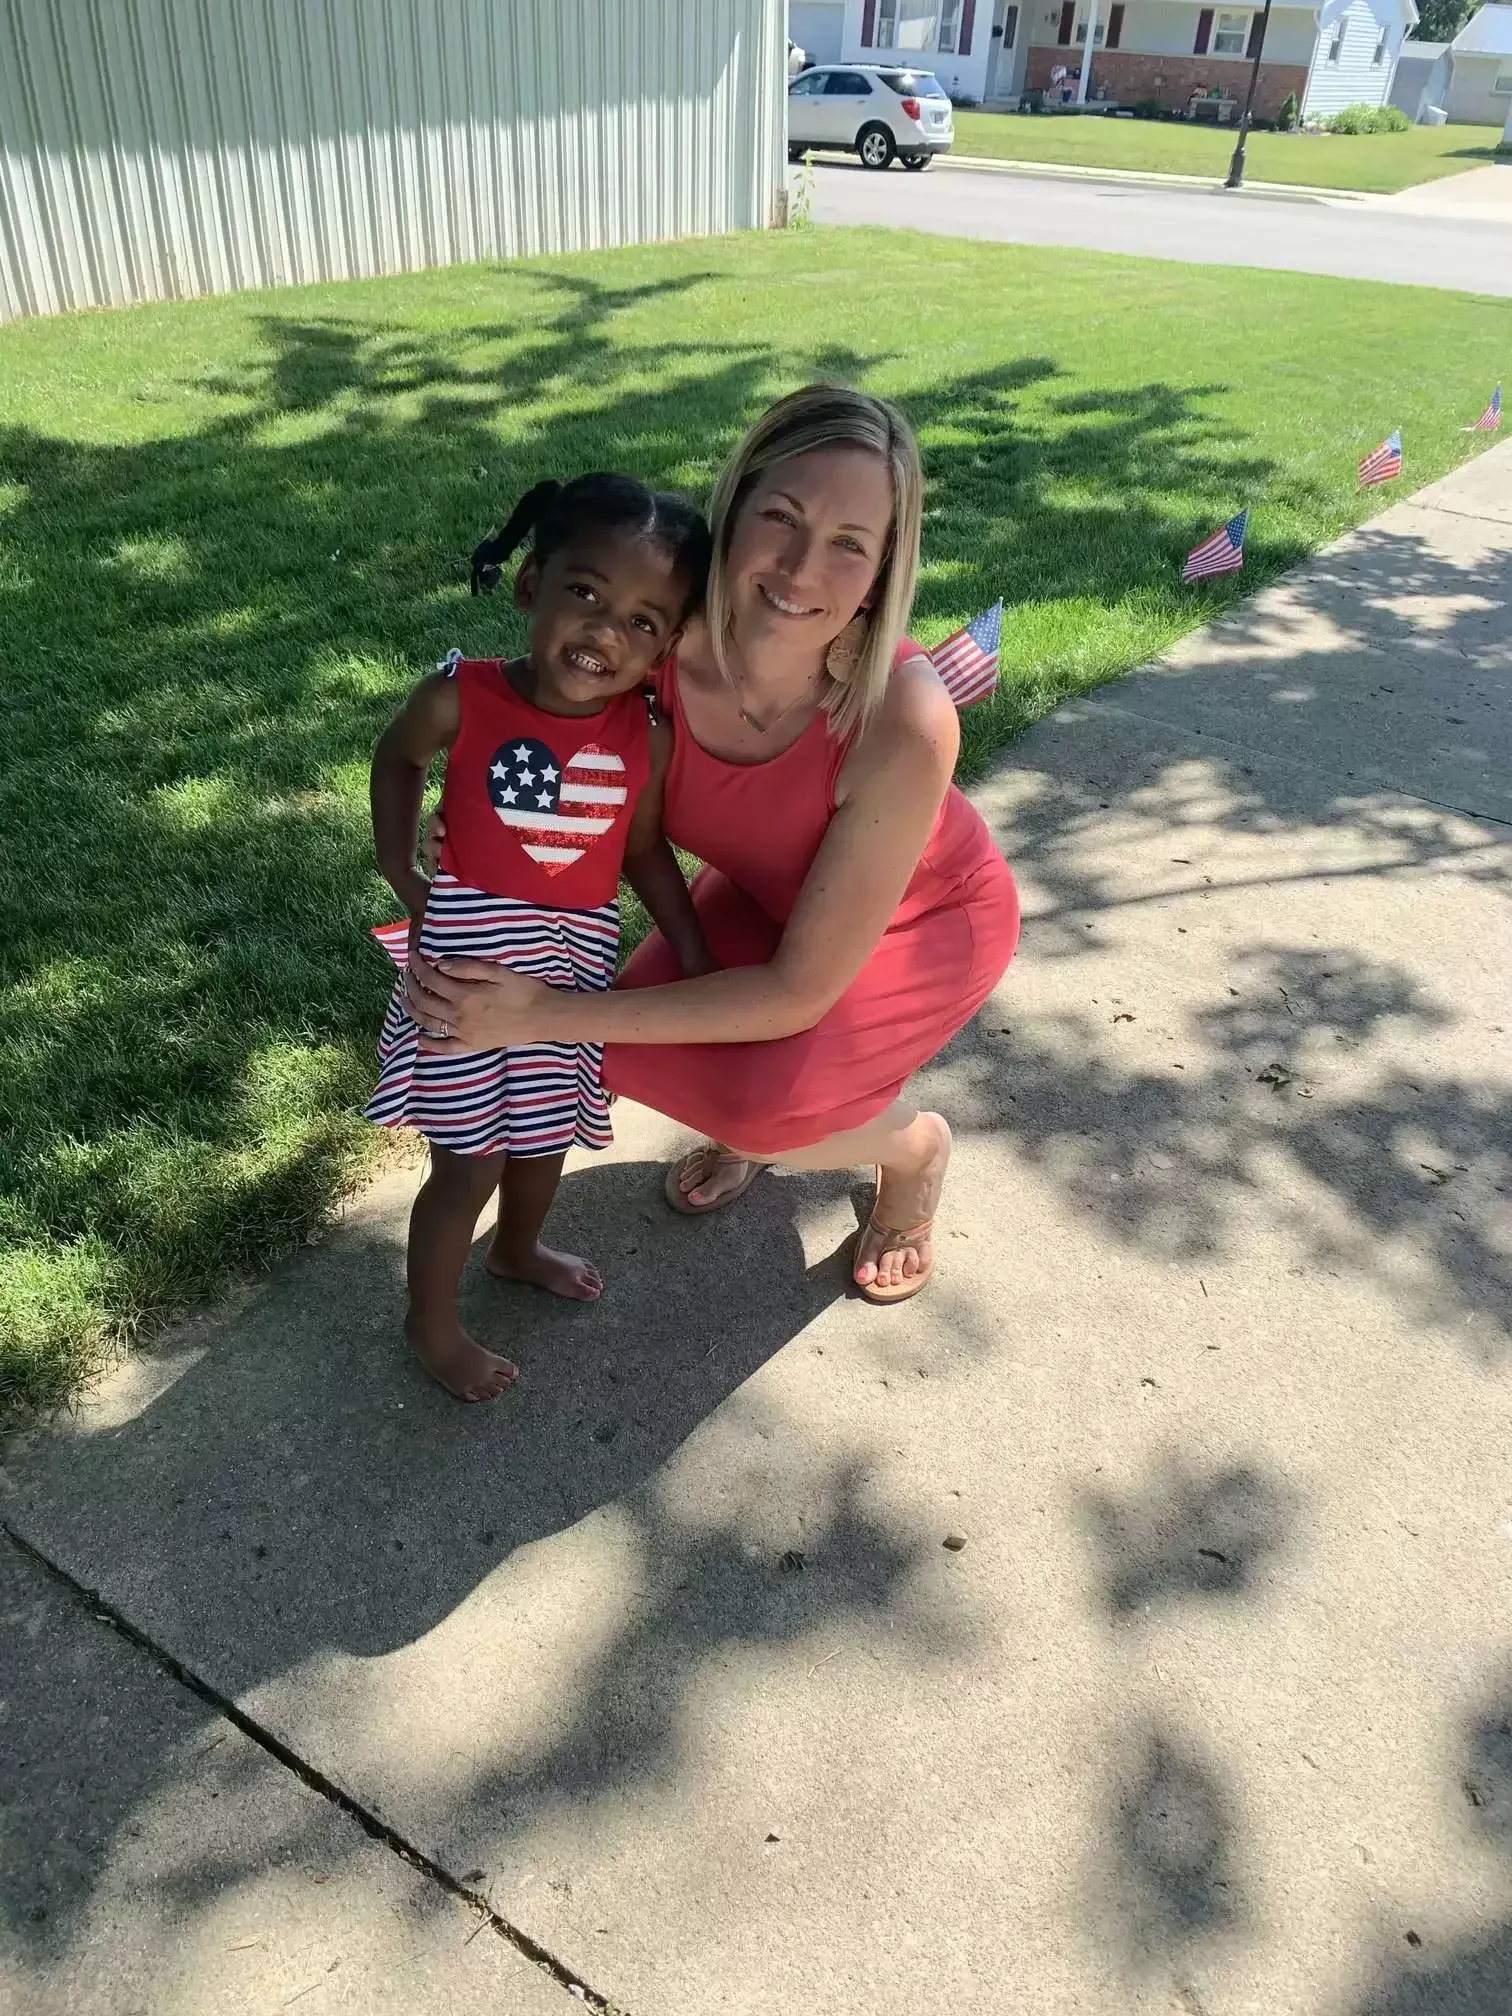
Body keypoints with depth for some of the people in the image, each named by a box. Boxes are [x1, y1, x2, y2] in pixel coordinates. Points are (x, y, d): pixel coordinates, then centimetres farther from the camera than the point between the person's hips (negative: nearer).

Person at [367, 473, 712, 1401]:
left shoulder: (646, 739, -9)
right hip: (470, 959, -4)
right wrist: (399, 864, -2)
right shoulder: (462, 699, -17)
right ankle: (433, 1322, 30)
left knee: (547, 1127, 24)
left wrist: (697, 958, 4)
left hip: (578, 961, 4)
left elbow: (647, 852, 6)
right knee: (470, 1160, 5)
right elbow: (398, 759, 5)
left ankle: (519, 1248, 54)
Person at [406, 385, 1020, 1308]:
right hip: (772, 888, 4)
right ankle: (761, 1113, 20)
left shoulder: (904, 721, -40)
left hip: (925, 917, -4)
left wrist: (546, 1014, -35)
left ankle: (913, 1143, 7)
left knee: (749, 1101, -27)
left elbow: (800, 991, -33)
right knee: (626, 1052, -15)